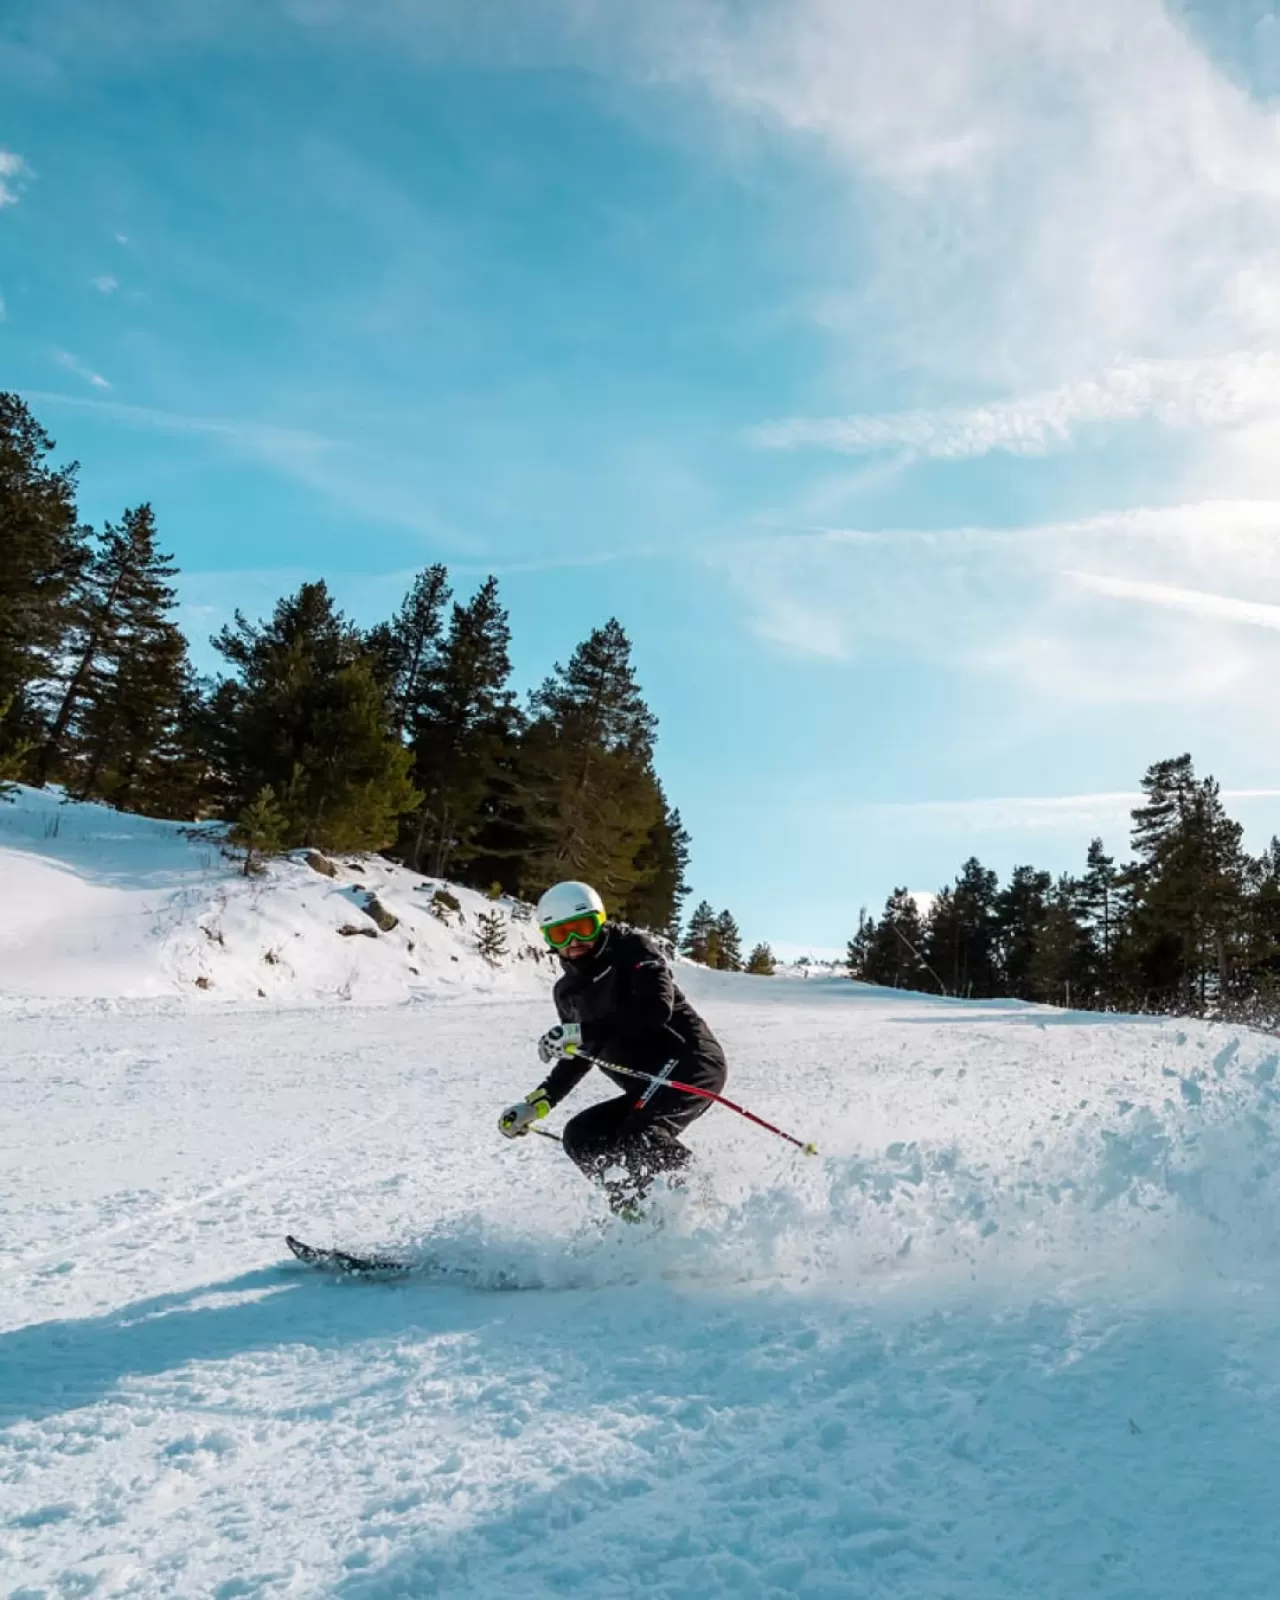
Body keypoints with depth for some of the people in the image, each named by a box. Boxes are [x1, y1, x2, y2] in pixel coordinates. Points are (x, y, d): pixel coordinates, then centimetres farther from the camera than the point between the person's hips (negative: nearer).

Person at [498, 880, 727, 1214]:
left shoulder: (633, 948, -7)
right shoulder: (568, 990, 14)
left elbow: (657, 1008, -24)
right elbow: (579, 1058, 26)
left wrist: (583, 1031, -30)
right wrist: (536, 1104, 17)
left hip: (692, 1061, -9)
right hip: (649, 1088, 9)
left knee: (641, 1132, -30)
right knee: (580, 1136, -3)